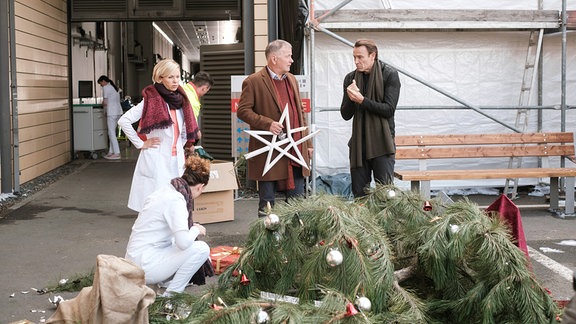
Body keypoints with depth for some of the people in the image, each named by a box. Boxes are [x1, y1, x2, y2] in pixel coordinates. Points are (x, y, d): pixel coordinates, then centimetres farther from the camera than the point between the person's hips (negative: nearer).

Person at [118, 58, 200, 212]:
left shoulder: (180, 100, 11)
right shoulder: (151, 100, -10)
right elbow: (124, 120, -15)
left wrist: (180, 146, 14)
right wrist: (140, 144, -10)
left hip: (177, 160, 7)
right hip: (156, 161, -6)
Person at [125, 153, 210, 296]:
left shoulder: (167, 189, 9)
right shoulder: (175, 200, -20)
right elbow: (184, 242, -29)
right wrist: (196, 229, -9)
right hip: (145, 265, -10)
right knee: (201, 248, -13)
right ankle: (171, 295, -5)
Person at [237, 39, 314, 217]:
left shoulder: (292, 79, 16)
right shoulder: (253, 82, -5)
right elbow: (243, 110, -9)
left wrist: (308, 143, 15)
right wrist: (267, 124, -21)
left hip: (296, 149, 6)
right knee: (267, 203, 1)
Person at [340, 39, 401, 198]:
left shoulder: (389, 75, -5)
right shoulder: (350, 78, 7)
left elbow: (389, 109, -13)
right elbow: (345, 115, 6)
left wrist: (361, 100, -19)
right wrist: (351, 99, -14)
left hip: (382, 143, -4)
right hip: (358, 143, 4)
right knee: (359, 194, 7)